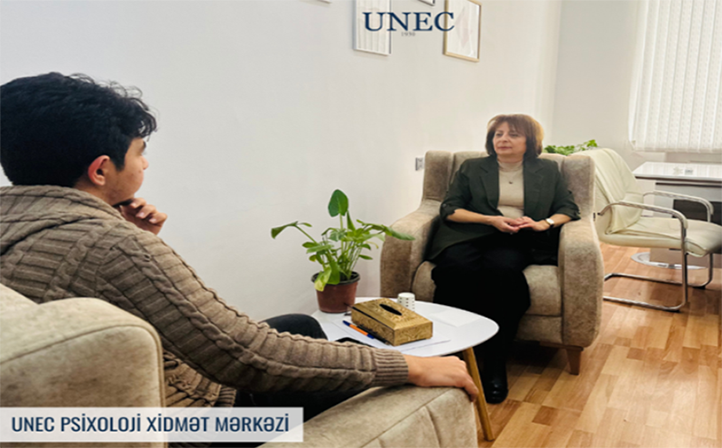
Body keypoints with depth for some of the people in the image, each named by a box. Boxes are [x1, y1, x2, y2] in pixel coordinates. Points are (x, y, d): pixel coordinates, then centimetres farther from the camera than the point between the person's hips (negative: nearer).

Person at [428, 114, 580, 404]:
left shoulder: (547, 171, 23)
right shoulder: (472, 168, 20)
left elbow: (569, 208, 19)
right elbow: (449, 209, 9)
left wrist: (544, 223, -3)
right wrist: (492, 220, -4)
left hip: (515, 242, 0)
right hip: (471, 235, 1)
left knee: (500, 268, -37)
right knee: (457, 268, -36)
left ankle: (495, 363, -29)